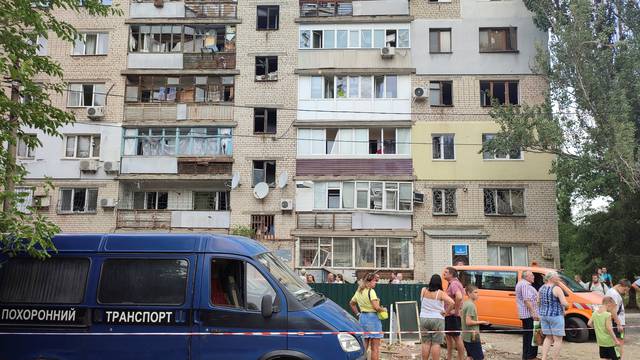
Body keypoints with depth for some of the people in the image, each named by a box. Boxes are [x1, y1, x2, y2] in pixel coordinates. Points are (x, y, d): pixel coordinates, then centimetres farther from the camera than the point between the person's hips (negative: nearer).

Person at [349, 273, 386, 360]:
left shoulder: (358, 291, 10)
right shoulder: (371, 291, -14)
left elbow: (351, 303, 23)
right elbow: (376, 307, -20)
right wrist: (384, 309, -2)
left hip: (362, 317, 8)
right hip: (372, 318, -8)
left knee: (364, 346, 13)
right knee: (375, 347, 0)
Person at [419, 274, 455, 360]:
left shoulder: (423, 290, 0)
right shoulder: (441, 293, -9)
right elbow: (451, 302, -19)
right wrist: (446, 311, -7)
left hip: (424, 319, 3)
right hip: (437, 320, -3)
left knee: (426, 343, 10)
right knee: (436, 343, 2)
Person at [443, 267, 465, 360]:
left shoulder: (454, 284, -20)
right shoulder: (451, 284, 13)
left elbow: (459, 297, -37)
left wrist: (456, 311, -26)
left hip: (453, 315, -11)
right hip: (449, 315, 11)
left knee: (457, 337, -2)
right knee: (448, 336, 18)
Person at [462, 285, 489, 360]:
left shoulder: (465, 303, 10)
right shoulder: (471, 305, -19)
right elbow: (468, 322, -24)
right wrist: (481, 322, -15)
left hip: (466, 336, 10)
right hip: (472, 337, -10)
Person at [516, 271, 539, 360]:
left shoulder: (520, 283, 19)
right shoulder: (525, 285, -16)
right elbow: (527, 300, -24)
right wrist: (533, 313, -24)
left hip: (524, 314, 11)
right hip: (529, 314, -11)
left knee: (527, 334, 14)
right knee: (532, 335, -8)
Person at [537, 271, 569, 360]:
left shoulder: (541, 288, 8)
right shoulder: (557, 289, -13)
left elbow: (538, 302, 13)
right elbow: (565, 304, -17)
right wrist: (567, 305, 3)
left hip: (543, 315, 7)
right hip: (556, 316, -7)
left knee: (548, 338, 16)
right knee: (558, 339, 2)